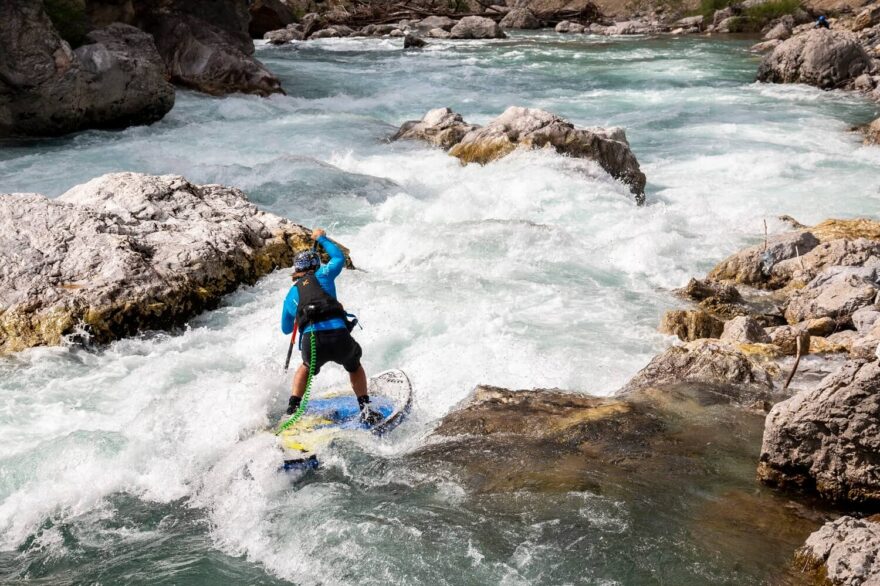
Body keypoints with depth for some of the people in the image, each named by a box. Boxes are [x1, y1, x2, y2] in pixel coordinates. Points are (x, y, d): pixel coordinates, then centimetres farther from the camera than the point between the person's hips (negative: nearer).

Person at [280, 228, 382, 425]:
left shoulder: (291, 295, 23)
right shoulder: (322, 275, 16)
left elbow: (286, 329, 36)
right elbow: (339, 257, 37)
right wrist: (322, 239, 48)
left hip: (311, 341, 2)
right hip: (339, 337, -1)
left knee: (306, 367, 36)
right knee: (354, 367, 29)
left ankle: (293, 407, 24)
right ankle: (365, 410, 19)